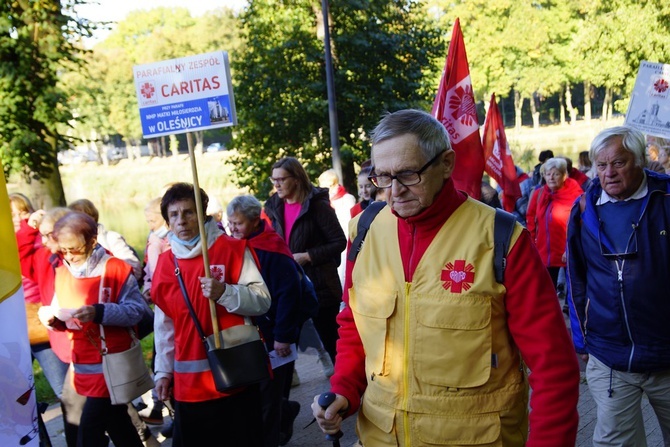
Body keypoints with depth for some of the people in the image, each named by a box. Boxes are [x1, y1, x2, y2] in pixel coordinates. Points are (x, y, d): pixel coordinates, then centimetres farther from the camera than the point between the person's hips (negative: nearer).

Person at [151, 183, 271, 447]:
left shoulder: (232, 249, -5)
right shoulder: (165, 263, 8)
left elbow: (262, 301, -10)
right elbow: (164, 324, 12)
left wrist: (224, 292, -25)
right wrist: (163, 370, 12)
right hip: (189, 381, 4)